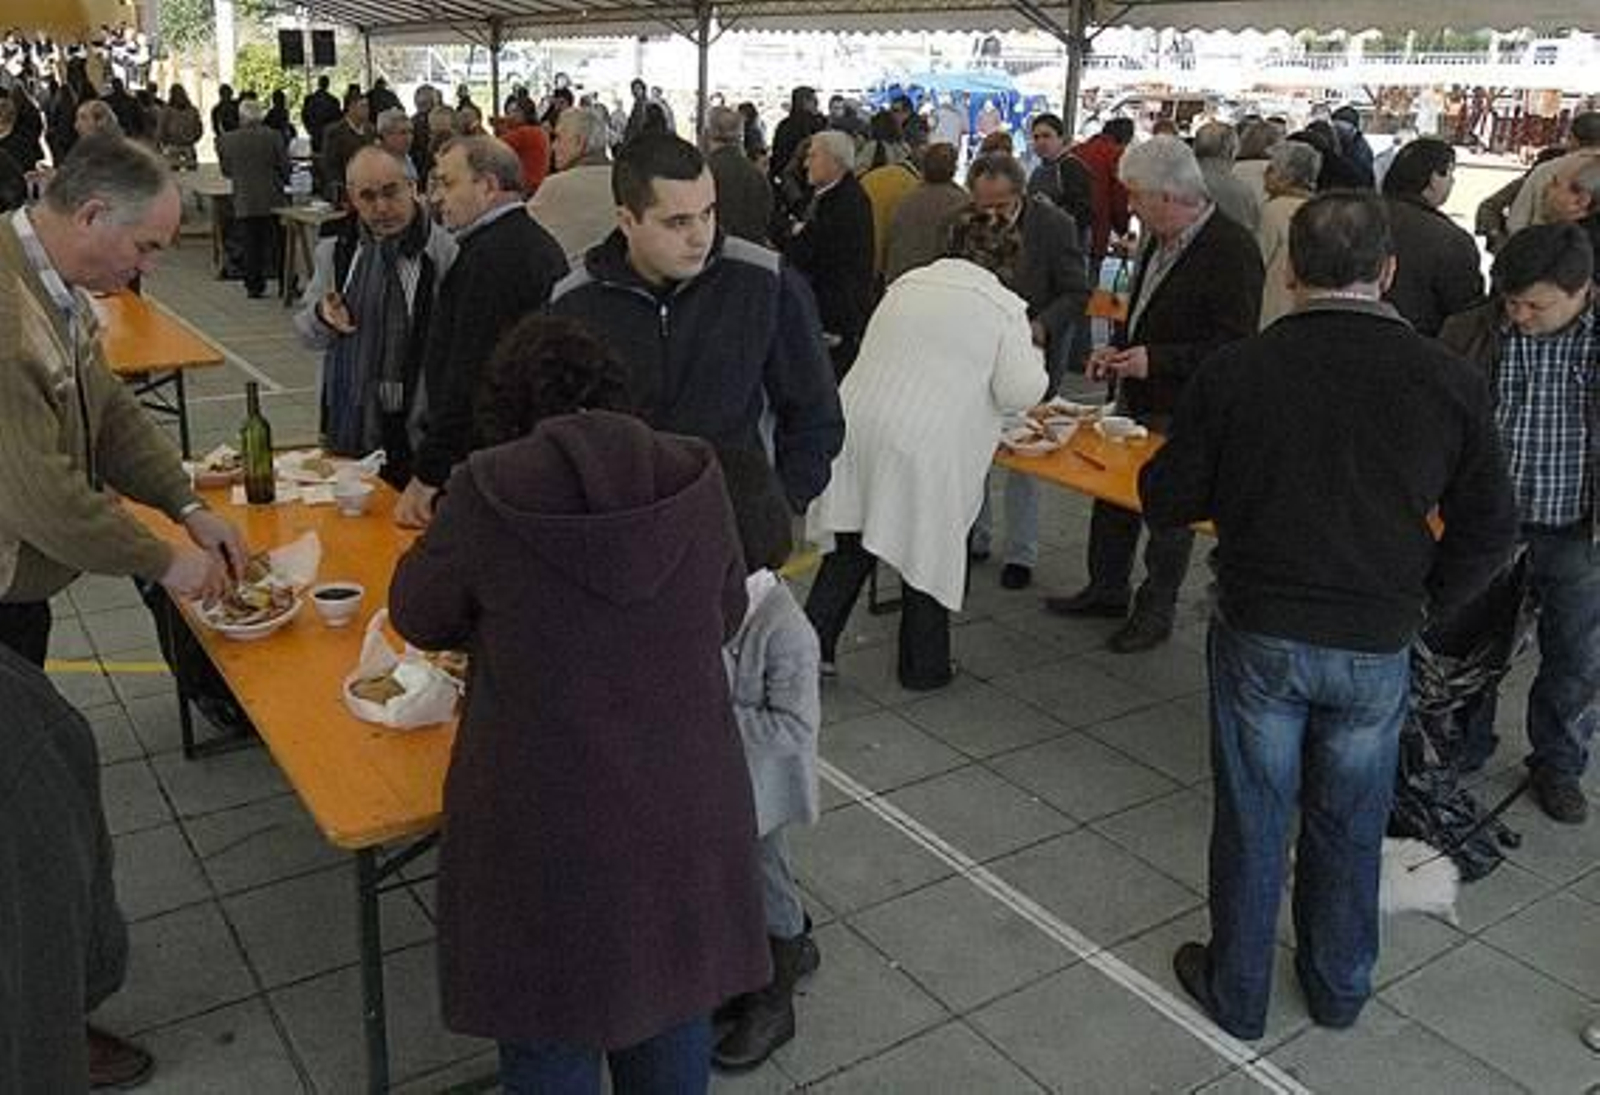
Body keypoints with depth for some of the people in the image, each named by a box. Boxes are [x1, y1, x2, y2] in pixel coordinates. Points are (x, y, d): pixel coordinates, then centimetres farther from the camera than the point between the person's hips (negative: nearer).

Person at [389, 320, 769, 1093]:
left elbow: (417, 616, 1)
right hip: (685, 809, 3)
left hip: (548, 818, -2)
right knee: (671, 1005, 24)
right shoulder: (696, 476, -8)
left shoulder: (487, 490, -16)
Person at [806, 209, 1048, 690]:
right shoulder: (1005, 308, -1)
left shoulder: (906, 284, 15)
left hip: (860, 421, 5)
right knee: (926, 549, 10)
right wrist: (1034, 356, 14)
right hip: (927, 445, -5)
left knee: (852, 545, 15)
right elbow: (1019, 392, -7)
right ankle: (923, 666, 22)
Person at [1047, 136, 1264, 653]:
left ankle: (1156, 611, 23)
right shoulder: (1159, 241, 7)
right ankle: (1106, 590, 36)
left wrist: (1155, 359, -24)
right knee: (1113, 496, 18)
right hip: (1137, 398, 9)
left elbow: (1234, 347, -22)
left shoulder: (1232, 251, -20)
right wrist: (1118, 348, 5)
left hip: (1183, 415, -8)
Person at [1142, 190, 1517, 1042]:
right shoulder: (1451, 382, -9)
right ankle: (1338, 988, 40)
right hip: (1377, 650, 2)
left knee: (1253, 821, 15)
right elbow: (1489, 531, -1)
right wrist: (1421, 604, 12)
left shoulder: (1236, 371, -14)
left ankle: (1237, 990, 31)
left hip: (1259, 635, -1)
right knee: (1348, 827, 20)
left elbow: (1166, 502, -6)